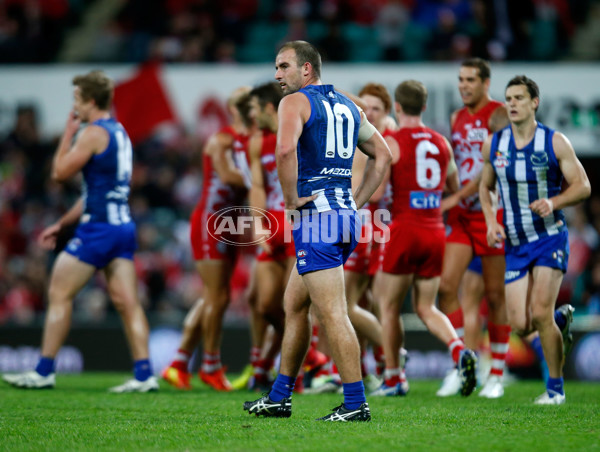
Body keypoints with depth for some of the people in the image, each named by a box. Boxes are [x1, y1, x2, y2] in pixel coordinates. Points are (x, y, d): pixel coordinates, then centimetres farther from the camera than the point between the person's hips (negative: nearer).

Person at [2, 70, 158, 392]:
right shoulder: (120, 133, 18)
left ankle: (44, 372, 1)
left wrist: (68, 134, 4)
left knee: (59, 294, -1)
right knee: (127, 302, 3)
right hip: (123, 225, 9)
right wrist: (62, 224, 26)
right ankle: (144, 375, -5)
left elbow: (60, 172, -8)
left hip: (98, 229, -9)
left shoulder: (94, 133, -11)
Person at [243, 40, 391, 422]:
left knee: (333, 314, -9)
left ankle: (356, 403, -11)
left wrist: (291, 199, -13)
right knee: (294, 305, 18)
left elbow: (285, 149, -25)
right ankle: (280, 398, 23)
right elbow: (383, 155, 21)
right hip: (346, 214, 9)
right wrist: (356, 202, 18)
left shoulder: (295, 102, -6)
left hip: (315, 215, -9)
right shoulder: (347, 105, 18)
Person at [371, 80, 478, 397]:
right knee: (426, 307, 12)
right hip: (435, 231, 5)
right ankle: (459, 350, -14)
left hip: (404, 229, -5)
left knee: (389, 306, 10)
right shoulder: (442, 143, 8)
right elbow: (454, 189, 19)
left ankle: (393, 378, 13)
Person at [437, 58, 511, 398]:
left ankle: (497, 375, 9)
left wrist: (458, 197, -21)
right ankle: (459, 366, 1)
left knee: (495, 296, 1)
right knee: (447, 285, -8)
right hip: (461, 216, 6)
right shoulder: (457, 119, 14)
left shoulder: (498, 115, -8)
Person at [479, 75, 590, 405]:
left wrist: (553, 203, -22)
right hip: (515, 243, 4)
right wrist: (491, 221, 0)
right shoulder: (493, 144, 4)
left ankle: (555, 387, 3)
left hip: (550, 237, -4)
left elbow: (583, 186, -4)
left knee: (540, 314, -14)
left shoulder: (555, 142, -6)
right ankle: (561, 318, 31)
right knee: (520, 325, -4)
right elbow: (486, 186, 17)